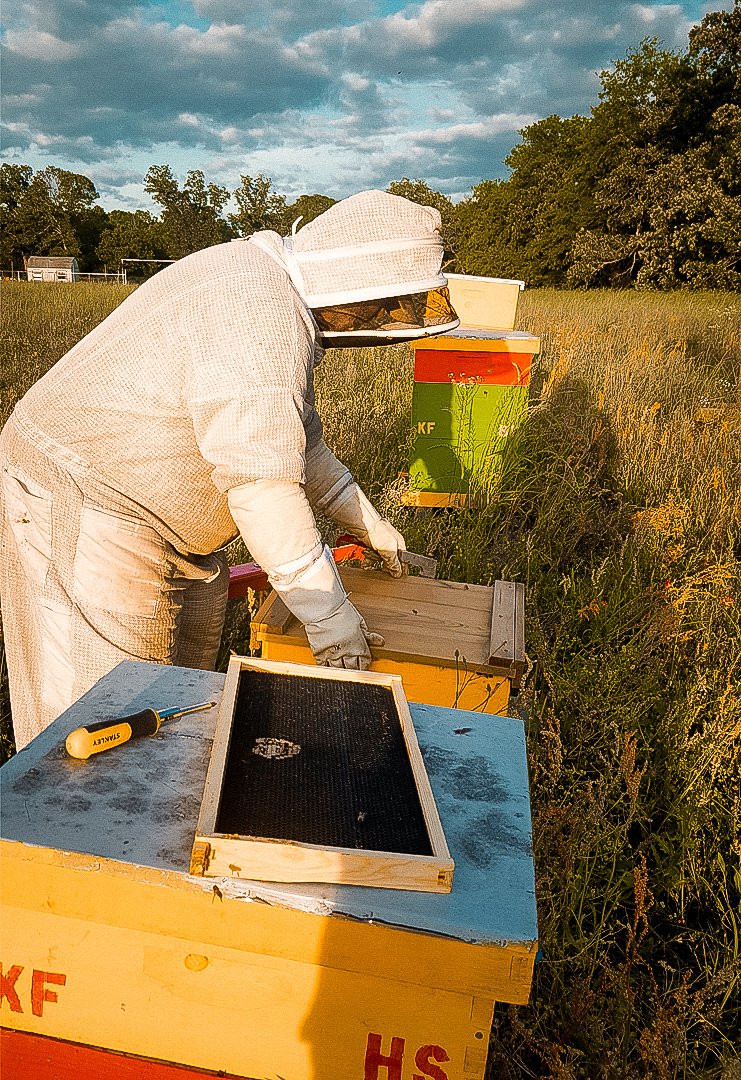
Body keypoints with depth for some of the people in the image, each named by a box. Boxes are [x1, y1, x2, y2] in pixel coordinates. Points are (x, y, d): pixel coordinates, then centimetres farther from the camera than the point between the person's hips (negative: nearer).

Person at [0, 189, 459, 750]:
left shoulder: (273, 292, 9)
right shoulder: (263, 318, -26)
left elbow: (293, 437, 17)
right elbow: (262, 482, -30)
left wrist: (369, 523, 20)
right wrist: (327, 611, -23)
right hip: (84, 510, -11)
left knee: (186, 674, 19)